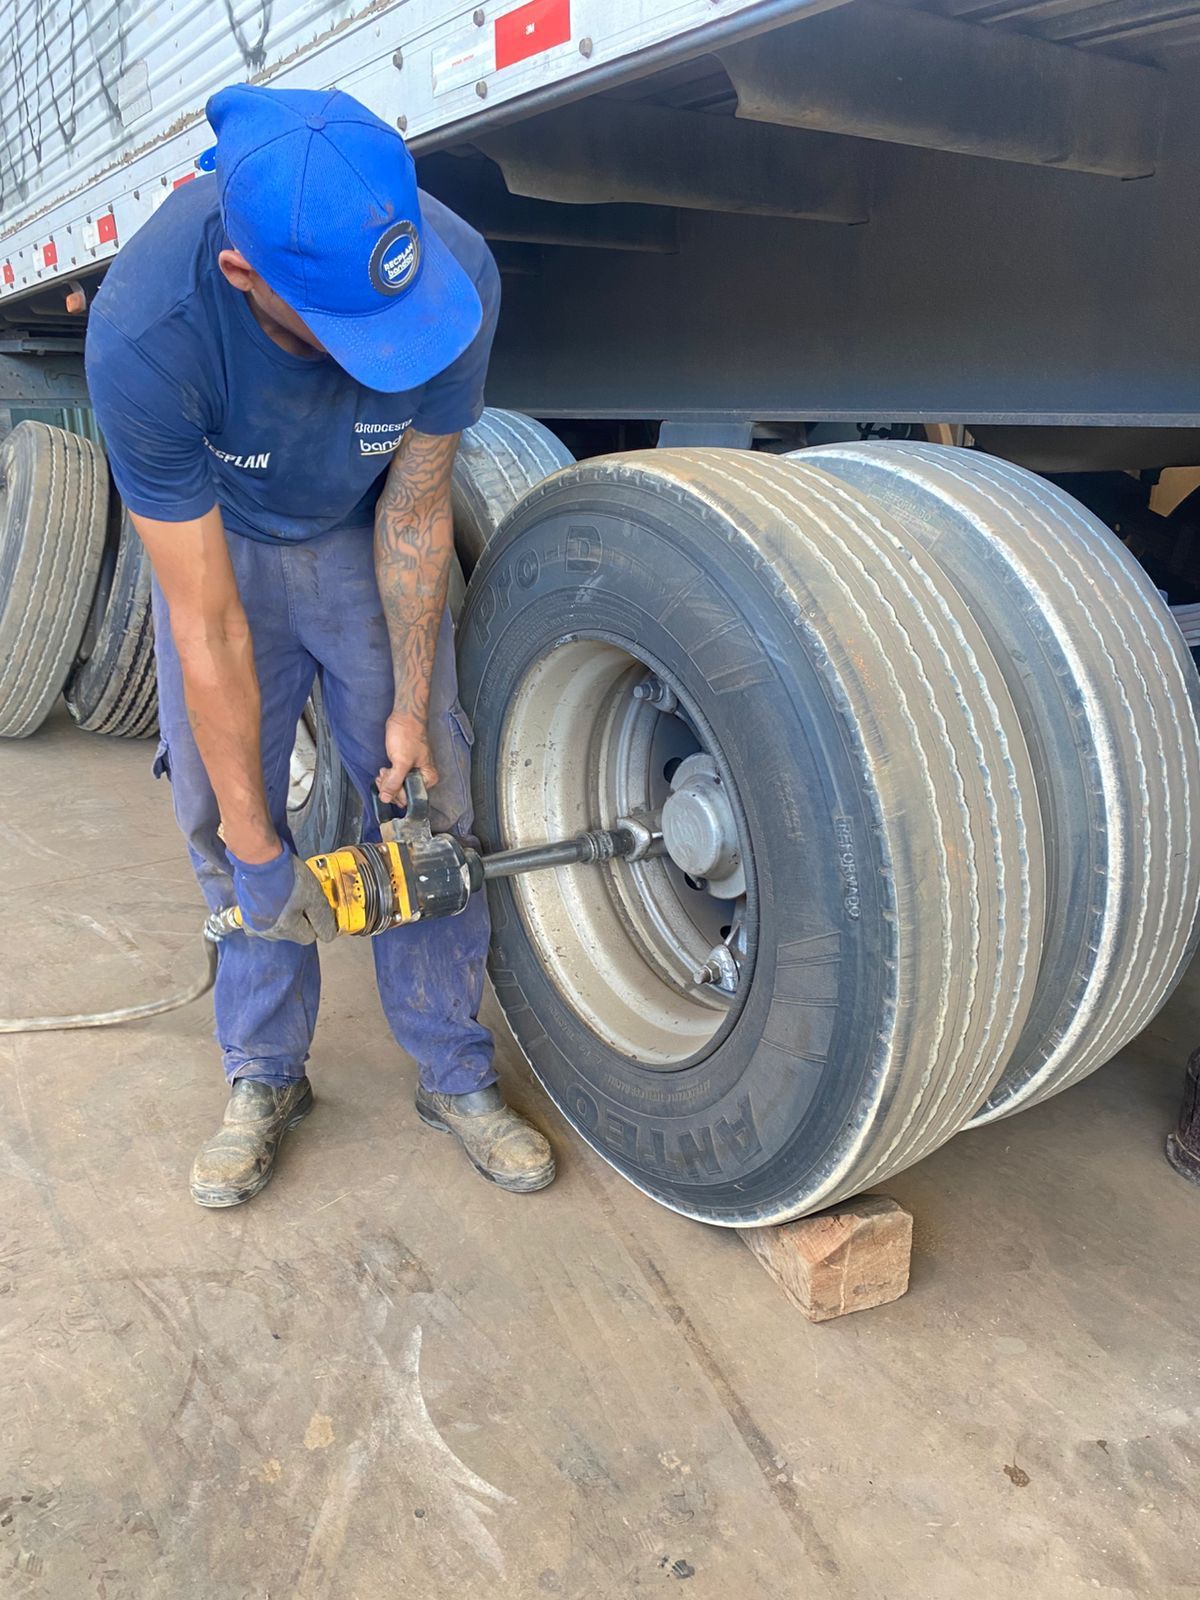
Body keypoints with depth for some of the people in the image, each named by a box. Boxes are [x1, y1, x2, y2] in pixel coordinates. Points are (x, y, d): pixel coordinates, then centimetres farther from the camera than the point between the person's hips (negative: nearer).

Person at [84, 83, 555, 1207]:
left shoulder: (454, 272, -32)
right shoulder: (144, 329, -37)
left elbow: (414, 508, -17)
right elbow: (205, 624, -31)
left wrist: (411, 703, -12)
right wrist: (255, 852, -24)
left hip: (369, 534, 1)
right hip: (218, 542, -1)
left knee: (427, 796, -2)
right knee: (217, 811, 0)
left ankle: (454, 1073, 14)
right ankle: (264, 1079, 20)